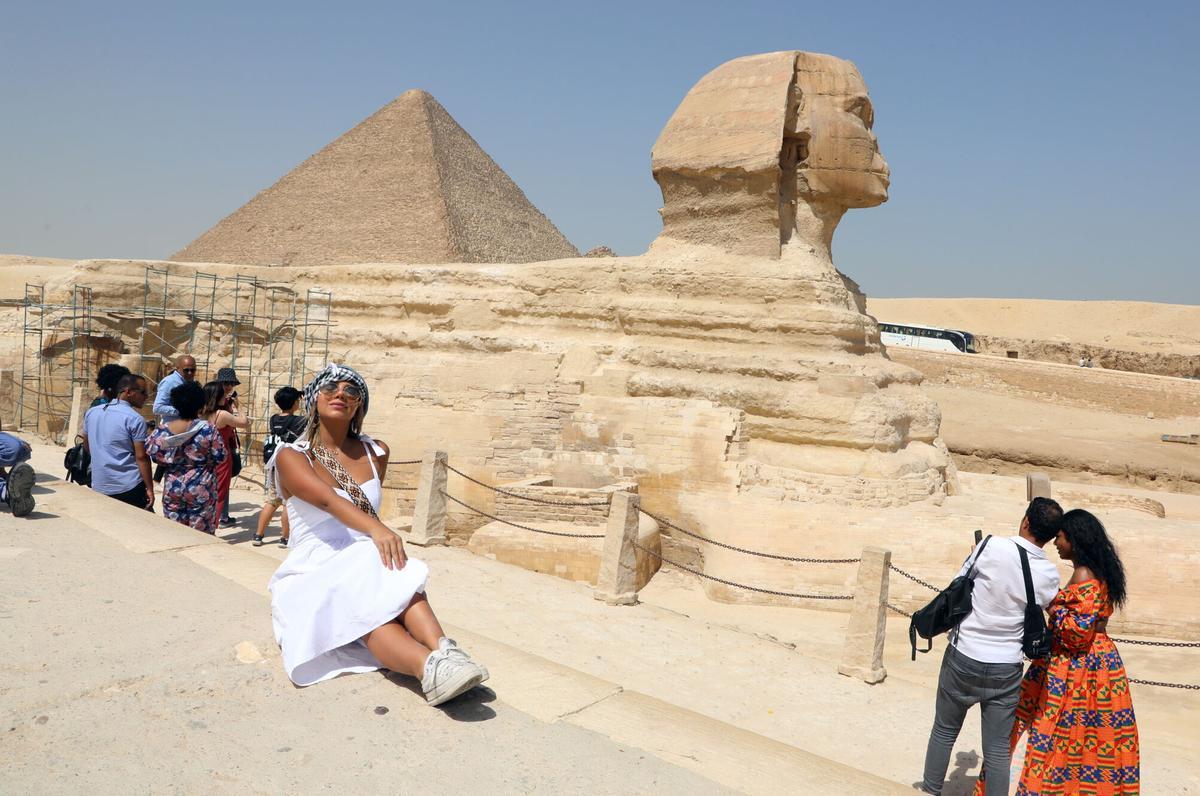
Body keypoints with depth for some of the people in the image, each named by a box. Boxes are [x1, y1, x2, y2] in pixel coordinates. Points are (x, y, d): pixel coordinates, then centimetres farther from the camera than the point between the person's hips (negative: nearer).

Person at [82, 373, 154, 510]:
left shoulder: (91, 412, 8)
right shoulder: (135, 419, -12)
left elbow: (86, 446, 20)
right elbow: (141, 457, -14)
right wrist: (149, 488, -9)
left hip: (99, 487, 6)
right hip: (130, 488, -6)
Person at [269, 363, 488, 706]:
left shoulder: (376, 453, 11)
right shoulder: (291, 456, -4)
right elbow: (326, 499, -24)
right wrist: (375, 529, -40)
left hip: (366, 566, 3)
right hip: (315, 574, -3)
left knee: (395, 573, -34)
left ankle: (442, 651, -56)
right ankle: (429, 666, -61)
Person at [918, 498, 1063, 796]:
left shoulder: (992, 546, -16)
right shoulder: (1049, 575, -8)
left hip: (963, 657, 0)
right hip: (1006, 668, 1)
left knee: (944, 732, 19)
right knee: (998, 749, 11)